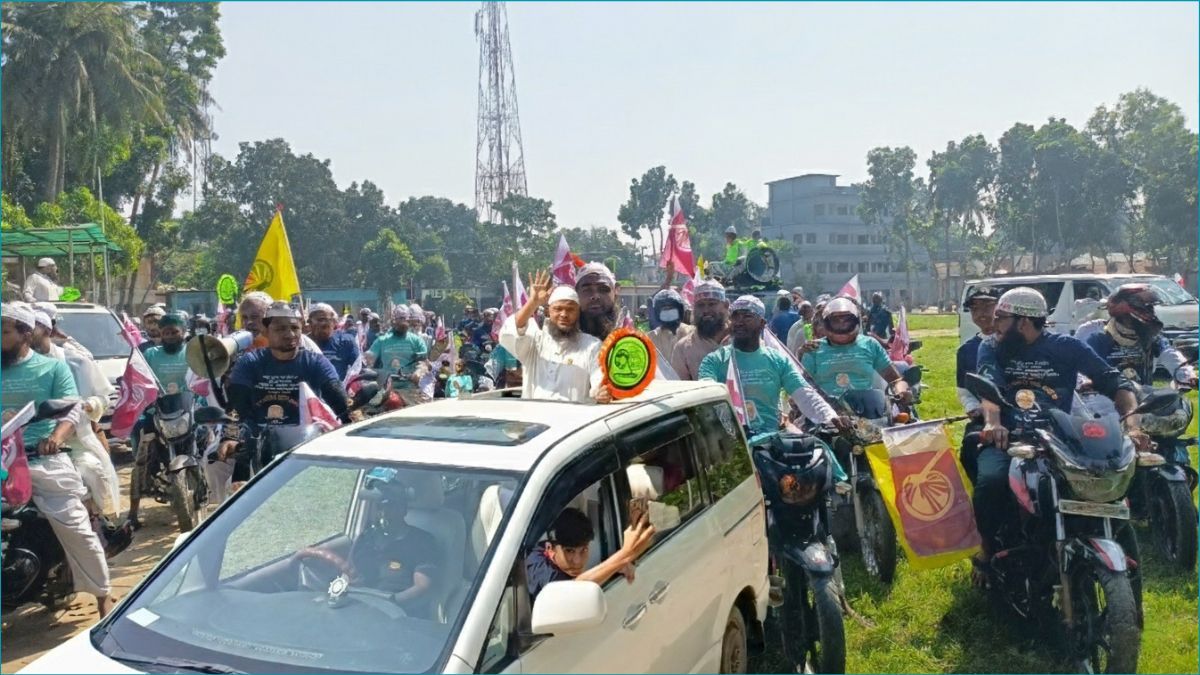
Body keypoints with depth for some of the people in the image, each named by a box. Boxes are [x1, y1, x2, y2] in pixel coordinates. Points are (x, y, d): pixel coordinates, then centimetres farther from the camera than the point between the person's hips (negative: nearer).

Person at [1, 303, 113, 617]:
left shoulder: (52, 367, 7)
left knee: (77, 530, -3)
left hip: (45, 461, -3)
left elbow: (73, 411, -4)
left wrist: (56, 437, -24)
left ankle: (103, 595, 10)